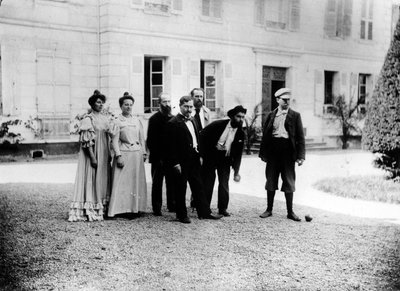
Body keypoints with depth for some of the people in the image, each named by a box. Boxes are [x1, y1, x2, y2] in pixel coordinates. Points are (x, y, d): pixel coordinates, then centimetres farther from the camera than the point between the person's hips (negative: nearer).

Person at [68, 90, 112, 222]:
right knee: (91, 180, -4)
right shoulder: (88, 119, -11)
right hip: (92, 154, -8)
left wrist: (109, 155, 11)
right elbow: (86, 140, -16)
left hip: (104, 155, 8)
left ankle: (101, 209, 18)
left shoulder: (105, 118, 12)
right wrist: (93, 157, -21)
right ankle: (89, 211, 1)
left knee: (103, 181, 10)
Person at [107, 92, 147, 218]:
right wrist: (118, 156, -14)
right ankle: (123, 208, -2)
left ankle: (136, 208, 13)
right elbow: (115, 140, -6)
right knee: (123, 181, -5)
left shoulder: (137, 120, 12)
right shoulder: (117, 122, -2)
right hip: (124, 153, -5)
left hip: (137, 153, 5)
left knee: (137, 180, 6)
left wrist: (144, 153, 10)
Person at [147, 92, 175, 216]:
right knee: (157, 184, 4)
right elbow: (151, 140, -8)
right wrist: (157, 157, -13)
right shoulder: (154, 119, -5)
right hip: (159, 158, -4)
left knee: (172, 183, 10)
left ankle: (172, 205, 20)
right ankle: (156, 208, 11)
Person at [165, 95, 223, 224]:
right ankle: (181, 215, 14)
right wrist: (175, 163, -18)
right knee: (180, 189, 3)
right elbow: (171, 145, -15)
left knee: (198, 186, 13)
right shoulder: (173, 123, -12)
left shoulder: (192, 121, 14)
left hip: (194, 160, 8)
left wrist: (199, 156, 12)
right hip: (181, 161, -8)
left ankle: (204, 212, 21)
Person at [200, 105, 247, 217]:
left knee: (224, 184, -1)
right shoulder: (218, 125, -12)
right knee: (207, 182, 1)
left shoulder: (240, 133, -4)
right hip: (211, 156, -2)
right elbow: (202, 135, -5)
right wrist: (203, 153, -8)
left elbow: (238, 153, 0)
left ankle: (223, 208, 14)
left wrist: (236, 172, -6)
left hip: (225, 159, 2)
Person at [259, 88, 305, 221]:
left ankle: (290, 212, 13)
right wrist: (263, 153, 2)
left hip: (288, 151, -1)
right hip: (273, 151, 2)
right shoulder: (271, 115, 8)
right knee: (271, 182, 8)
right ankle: (269, 209, 19)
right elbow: (265, 134, 8)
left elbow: (300, 137, 0)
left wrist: (301, 155, -8)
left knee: (289, 183, 4)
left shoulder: (295, 115, 3)